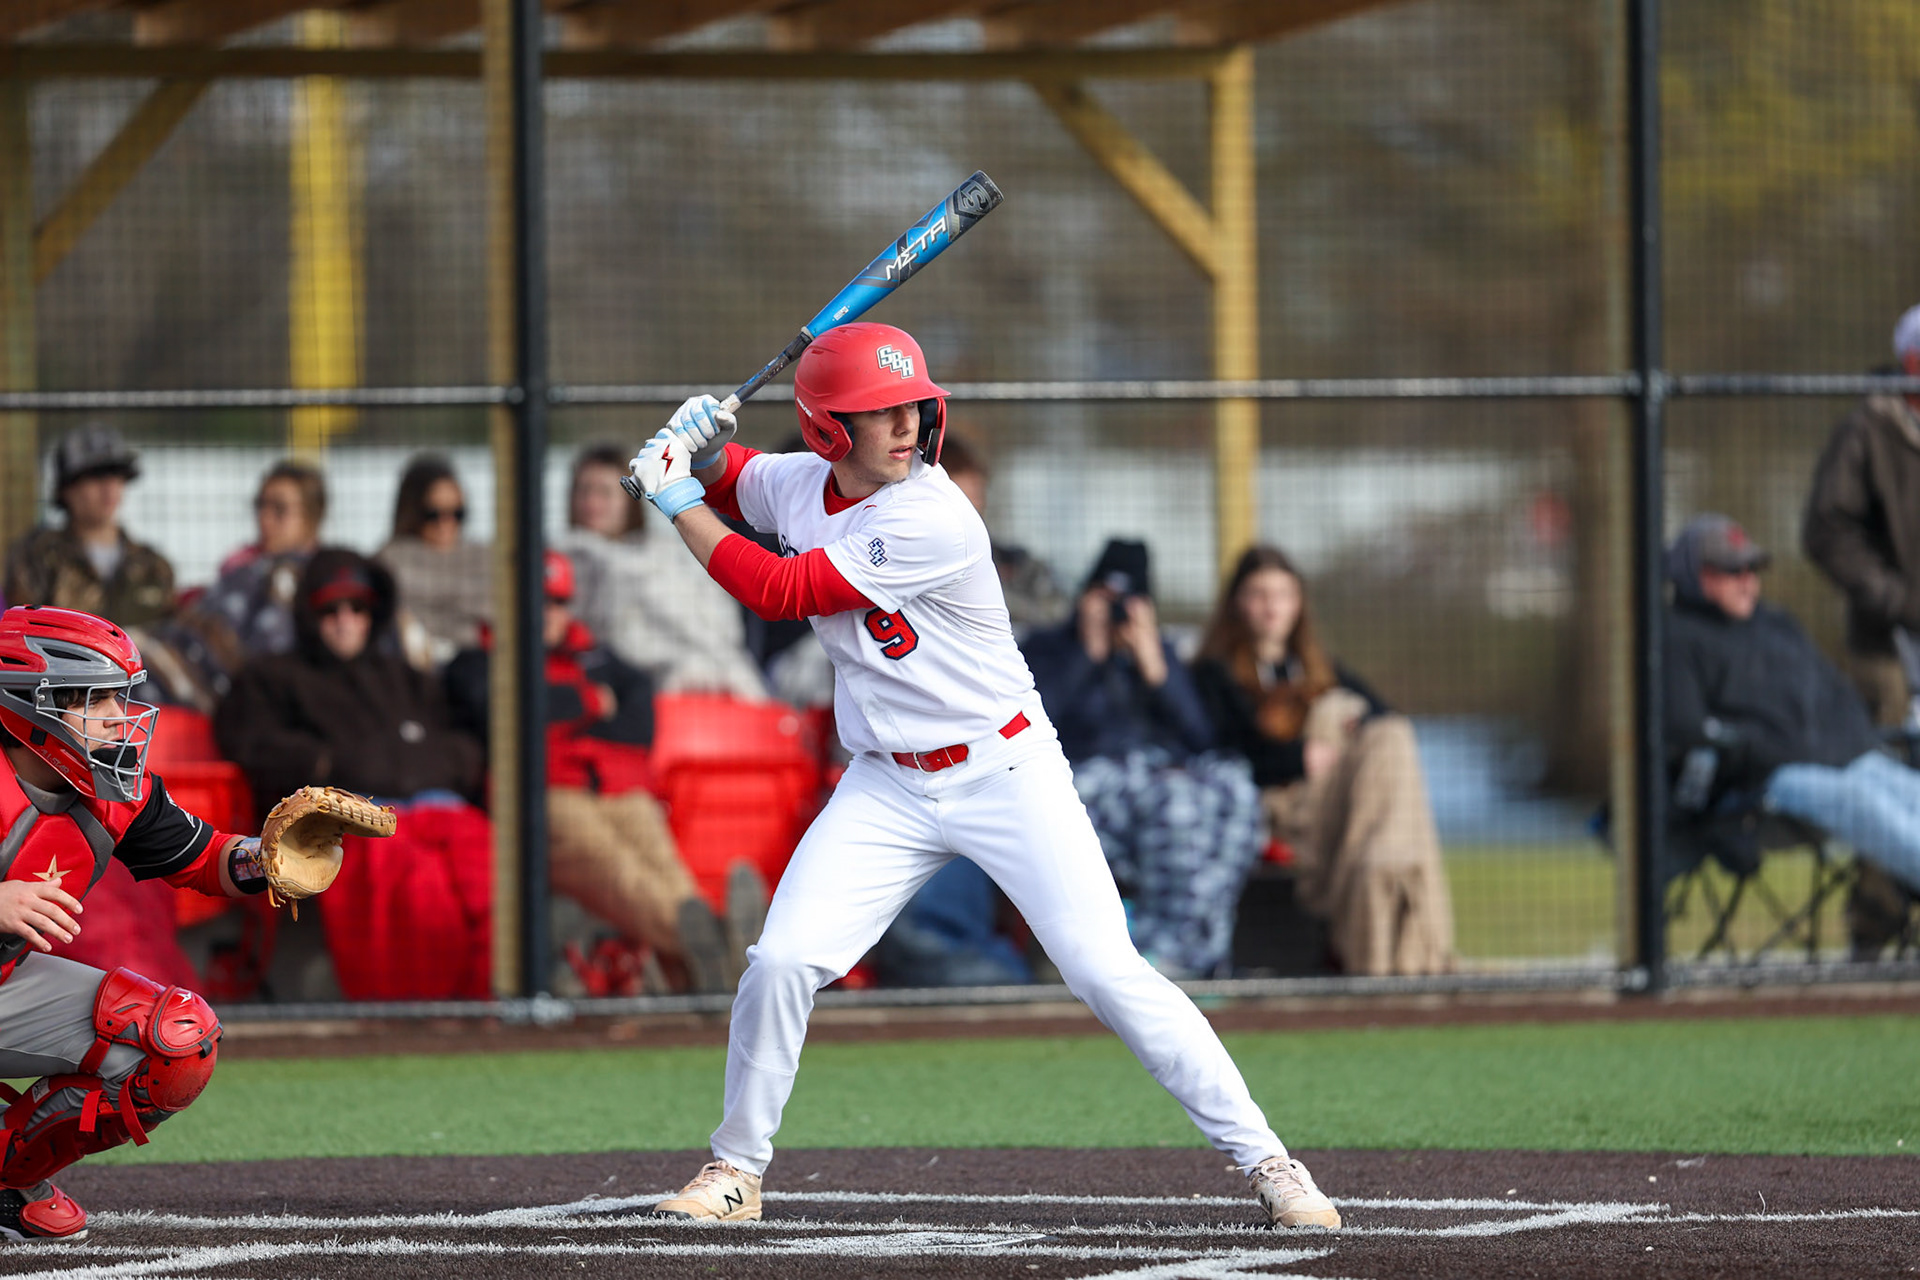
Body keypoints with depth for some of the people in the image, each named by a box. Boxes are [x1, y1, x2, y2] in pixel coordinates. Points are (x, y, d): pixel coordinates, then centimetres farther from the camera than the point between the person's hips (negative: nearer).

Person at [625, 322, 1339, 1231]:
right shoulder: (800, 483, -2)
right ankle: (736, 1171, 10)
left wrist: (676, 503, -13)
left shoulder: (933, 521, -24)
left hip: (1005, 773, -5)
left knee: (1107, 971, -13)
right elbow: (728, 481, 22)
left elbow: (780, 593, -22)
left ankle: (1264, 1160, -7)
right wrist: (703, 446, -2)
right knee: (780, 962, -9)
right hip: (887, 788, 5)